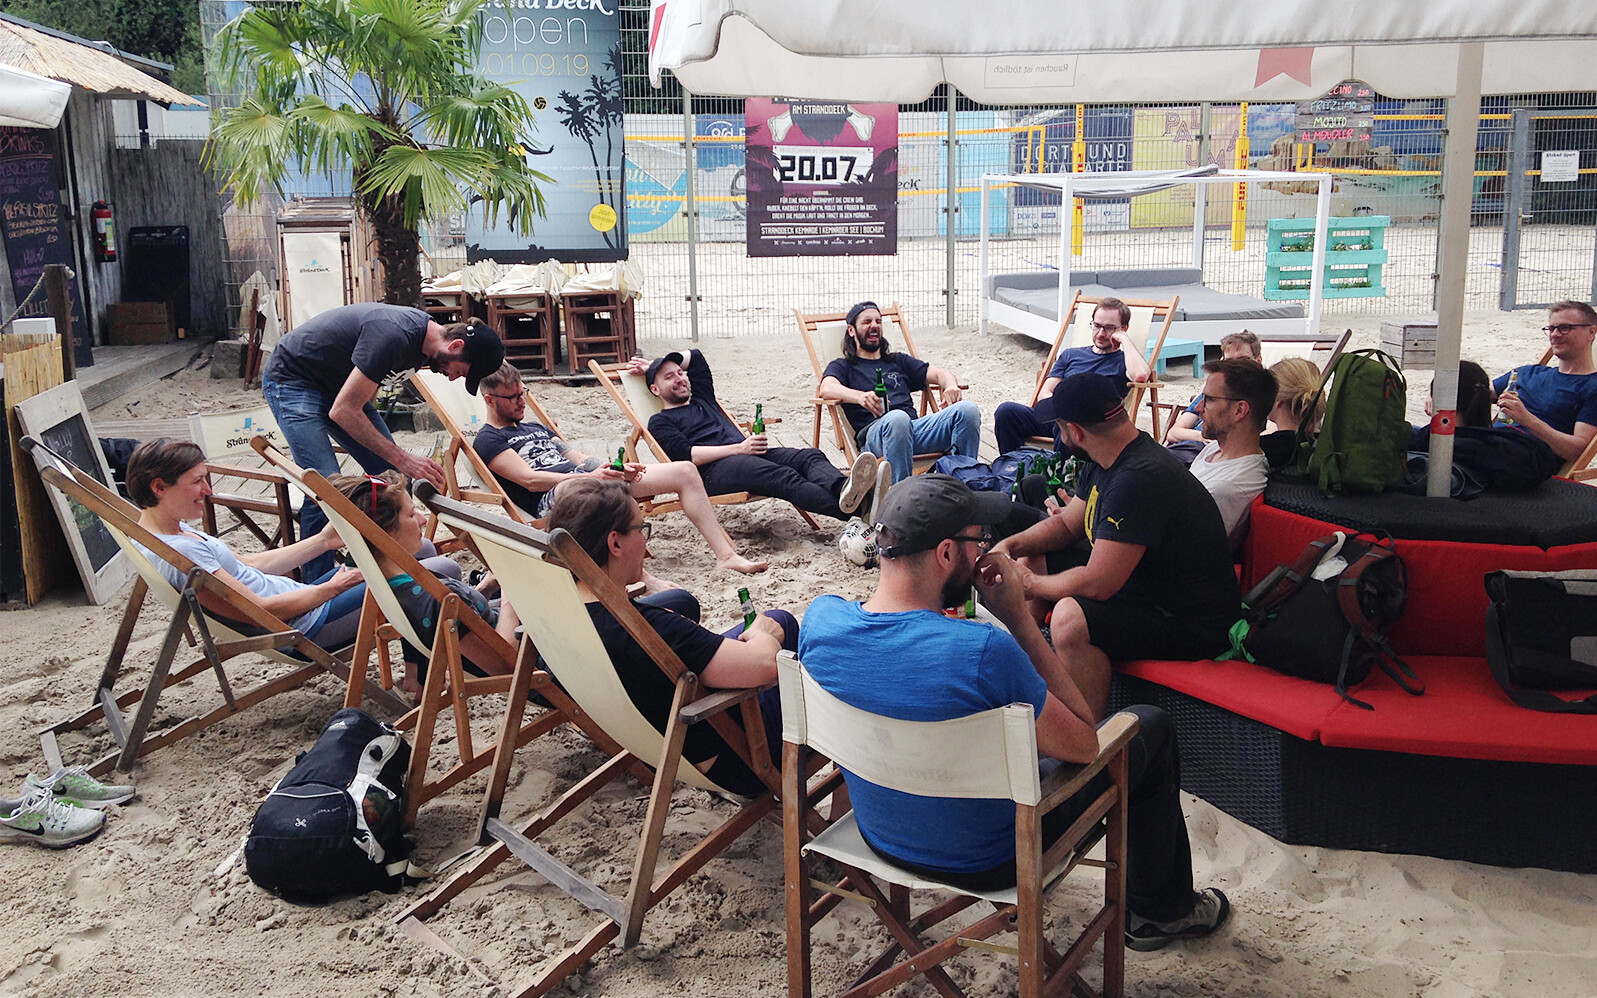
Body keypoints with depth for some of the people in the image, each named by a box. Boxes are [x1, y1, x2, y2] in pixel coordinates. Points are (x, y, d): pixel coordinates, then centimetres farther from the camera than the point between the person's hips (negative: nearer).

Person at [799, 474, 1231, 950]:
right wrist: (1018, 617, -20)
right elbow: (1083, 745, -19)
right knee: (1152, 728, 13)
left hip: (881, 836, 6)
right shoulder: (983, 651, -36)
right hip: (987, 861, -5)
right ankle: (1161, 911, 35)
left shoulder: (820, 619, -18)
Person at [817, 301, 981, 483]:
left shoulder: (898, 361, 35)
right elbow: (827, 389, -2)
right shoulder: (843, 366, 22)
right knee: (897, 418, -42)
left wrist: (951, 387, -3)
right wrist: (860, 396, -24)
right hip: (874, 432, -4)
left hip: (917, 428, 4)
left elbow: (938, 374, 24)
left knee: (968, 410, -22)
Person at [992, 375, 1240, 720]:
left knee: (1071, 617, -33)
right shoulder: (1106, 462, 3)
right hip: (1142, 585, 11)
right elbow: (1067, 524, 18)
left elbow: (1097, 584, -31)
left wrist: (1032, 585, -14)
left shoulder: (1139, 478, -30)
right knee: (1030, 563, 12)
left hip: (1191, 624, -11)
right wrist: (1010, 545, 1)